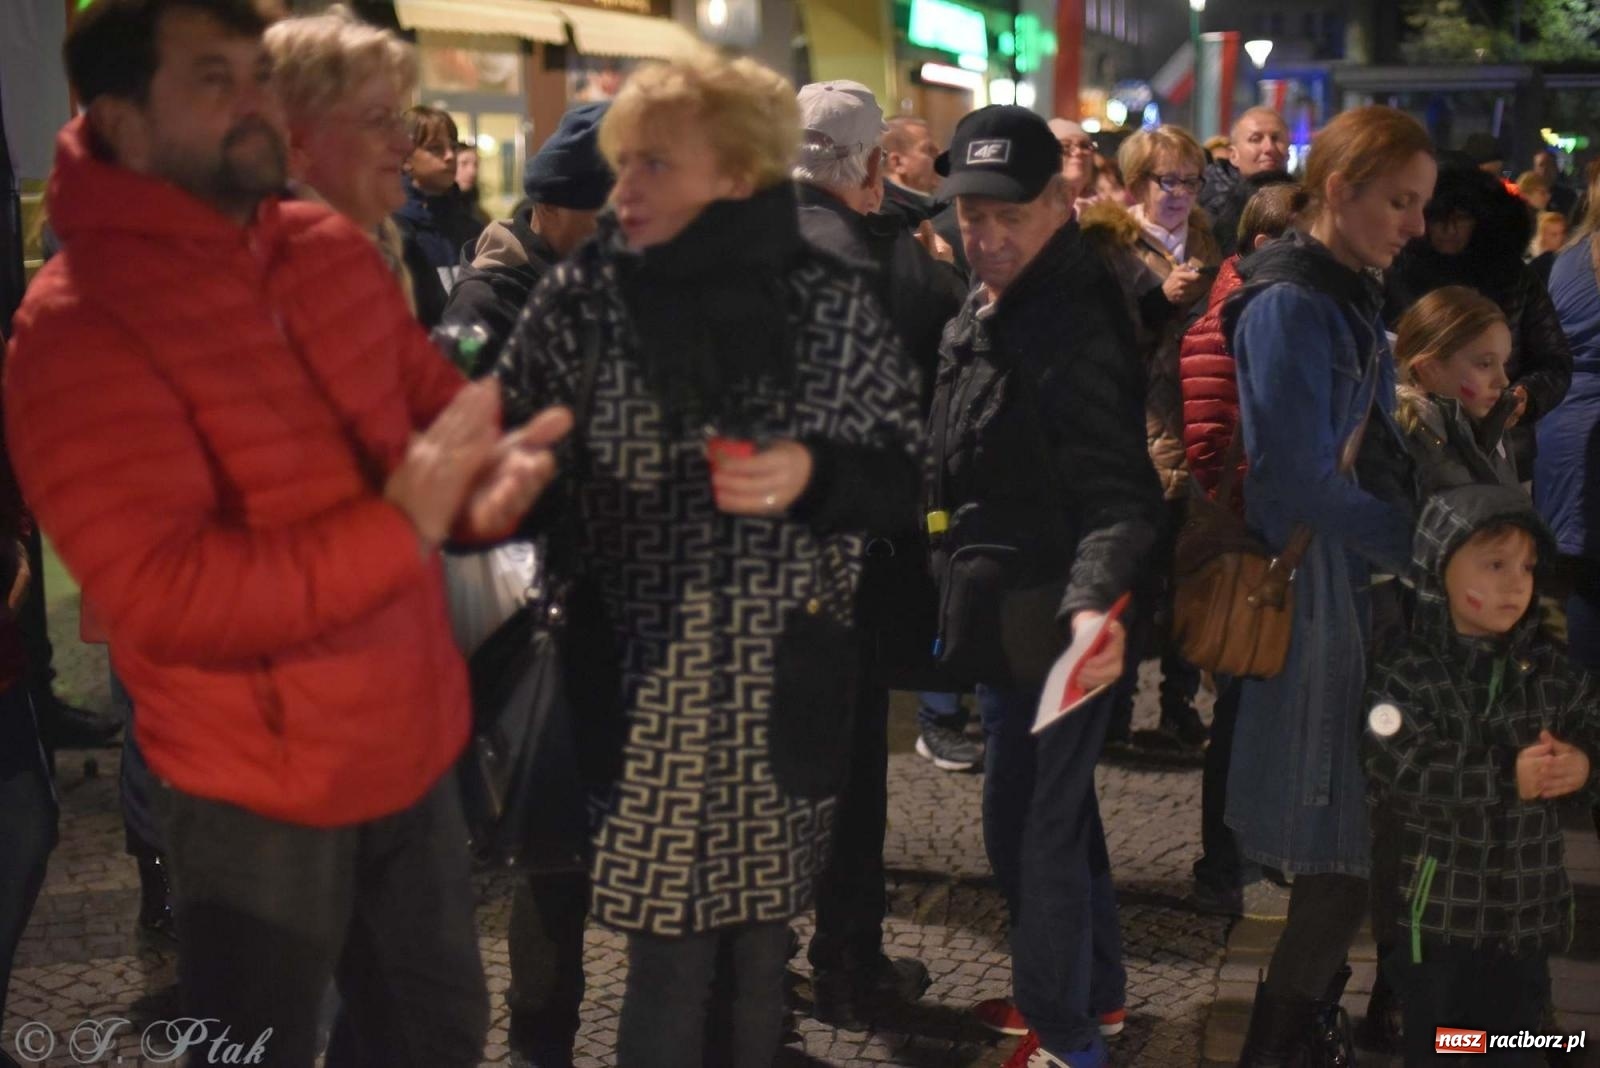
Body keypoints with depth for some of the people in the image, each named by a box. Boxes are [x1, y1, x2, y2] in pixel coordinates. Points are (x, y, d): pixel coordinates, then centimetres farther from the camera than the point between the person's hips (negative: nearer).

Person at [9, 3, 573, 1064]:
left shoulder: (335, 249, 0)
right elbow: (160, 596, -28)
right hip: (259, 789, -6)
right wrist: (399, 528, -31)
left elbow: (434, 406, 10)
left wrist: (489, 475, -15)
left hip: (413, 741, 6)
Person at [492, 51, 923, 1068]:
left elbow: (910, 479, 1)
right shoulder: (585, 297, -1)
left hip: (782, 689, 0)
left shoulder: (837, 304, -2)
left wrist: (814, 474, -17)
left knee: (759, 951, 12)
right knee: (671, 954, 4)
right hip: (643, 685, 0)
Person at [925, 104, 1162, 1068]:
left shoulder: (1074, 328, -24)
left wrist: (1093, 602, -46)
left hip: (1058, 625, -10)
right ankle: (1095, 989, 41)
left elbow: (1118, 494, -30)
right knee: (1057, 805, 22)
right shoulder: (990, 307, 7)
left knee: (1029, 821, 2)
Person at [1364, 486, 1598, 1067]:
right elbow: (1398, 768, -23)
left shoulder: (1549, 670, 4)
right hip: (1435, 904, -4)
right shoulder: (1408, 673, -13)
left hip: (1527, 905, 5)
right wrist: (1507, 777, -24)